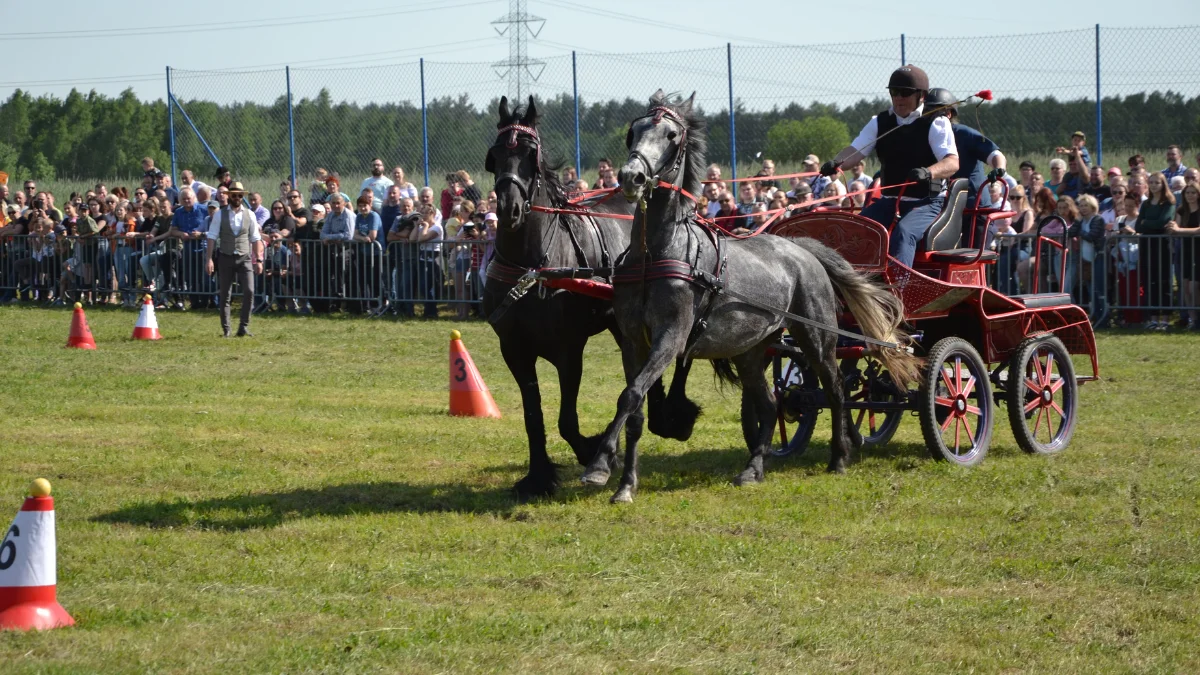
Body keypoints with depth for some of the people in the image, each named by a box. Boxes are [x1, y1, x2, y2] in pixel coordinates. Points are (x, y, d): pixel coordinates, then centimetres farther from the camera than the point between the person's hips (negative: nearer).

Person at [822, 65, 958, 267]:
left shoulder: (936, 124, -4)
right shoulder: (880, 122, 10)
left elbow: (952, 162, -17)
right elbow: (856, 150, 1)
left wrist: (928, 172, -39)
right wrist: (836, 163, -23)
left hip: (926, 202, -5)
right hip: (889, 201, 5)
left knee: (903, 233, -34)